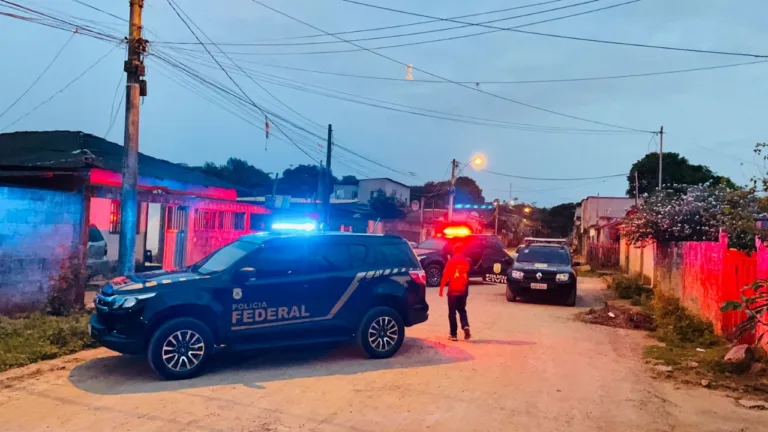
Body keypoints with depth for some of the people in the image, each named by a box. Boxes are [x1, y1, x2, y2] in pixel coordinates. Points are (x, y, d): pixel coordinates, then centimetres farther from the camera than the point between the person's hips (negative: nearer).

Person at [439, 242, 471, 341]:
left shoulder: (451, 261, -8)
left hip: (453, 290, -4)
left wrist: (441, 288, -2)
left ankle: (454, 334, 4)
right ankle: (466, 326, -6)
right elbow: (469, 274, 13)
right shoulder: (467, 261, 4)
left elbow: (445, 276, -9)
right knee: (462, 310, 18)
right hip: (463, 290, 4)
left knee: (452, 312, 5)